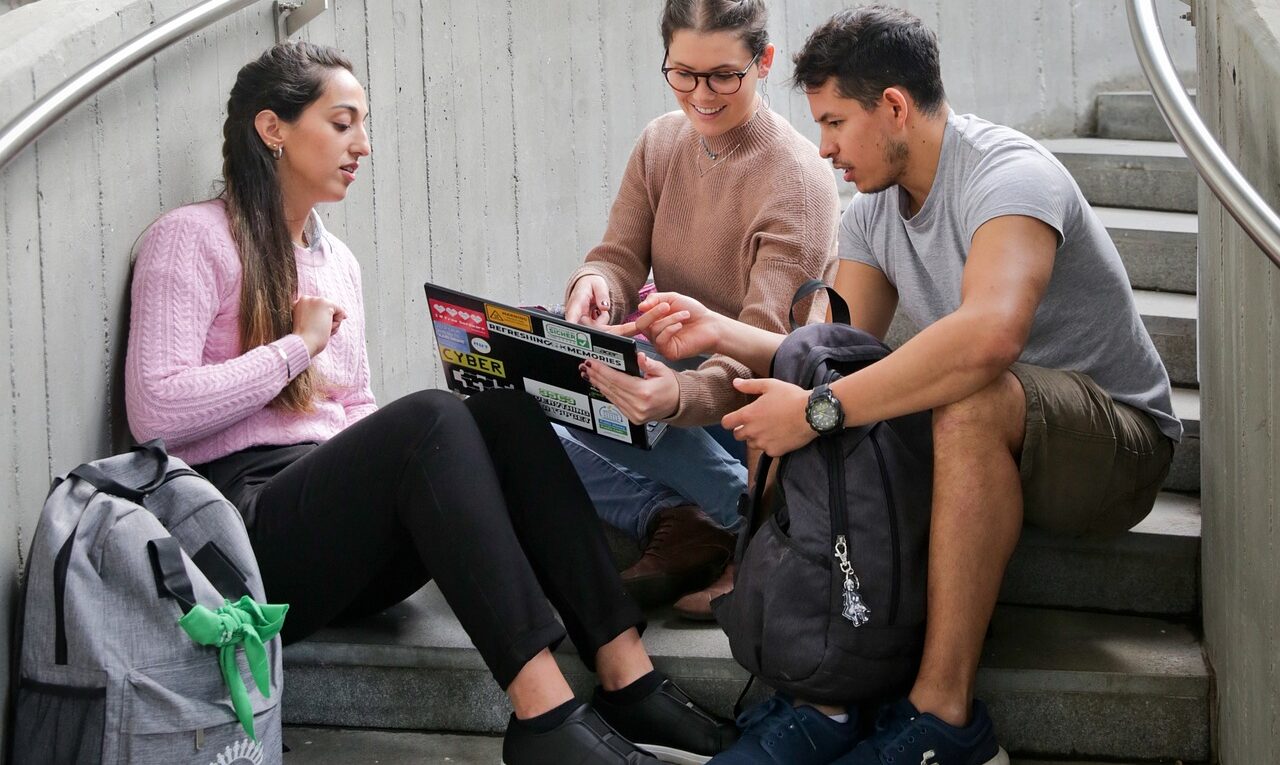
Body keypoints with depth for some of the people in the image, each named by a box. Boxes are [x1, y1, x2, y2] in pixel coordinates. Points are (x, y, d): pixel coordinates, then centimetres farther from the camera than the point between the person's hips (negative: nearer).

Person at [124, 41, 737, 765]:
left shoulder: (338, 261, 22)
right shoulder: (193, 238, -1)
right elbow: (156, 412, -12)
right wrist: (297, 346, -8)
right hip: (245, 526, -7)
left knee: (506, 412, -19)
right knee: (428, 418, -32)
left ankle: (626, 673, -28)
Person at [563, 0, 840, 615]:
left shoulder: (797, 180, -19)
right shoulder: (660, 143, 3)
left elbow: (766, 346, -28)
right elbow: (619, 259, -2)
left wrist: (680, 396, -51)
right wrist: (593, 286, -30)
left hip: (756, 405, -8)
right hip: (676, 375, 8)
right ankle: (674, 522, -19)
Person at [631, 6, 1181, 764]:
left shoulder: (1010, 176, -23)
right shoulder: (874, 212, 5)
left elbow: (990, 333, -42)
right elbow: (840, 352, 5)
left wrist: (820, 409, -40)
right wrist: (719, 330, -9)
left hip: (1121, 440, -8)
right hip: (987, 443, 8)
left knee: (969, 403, -39)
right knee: (786, 419, -10)